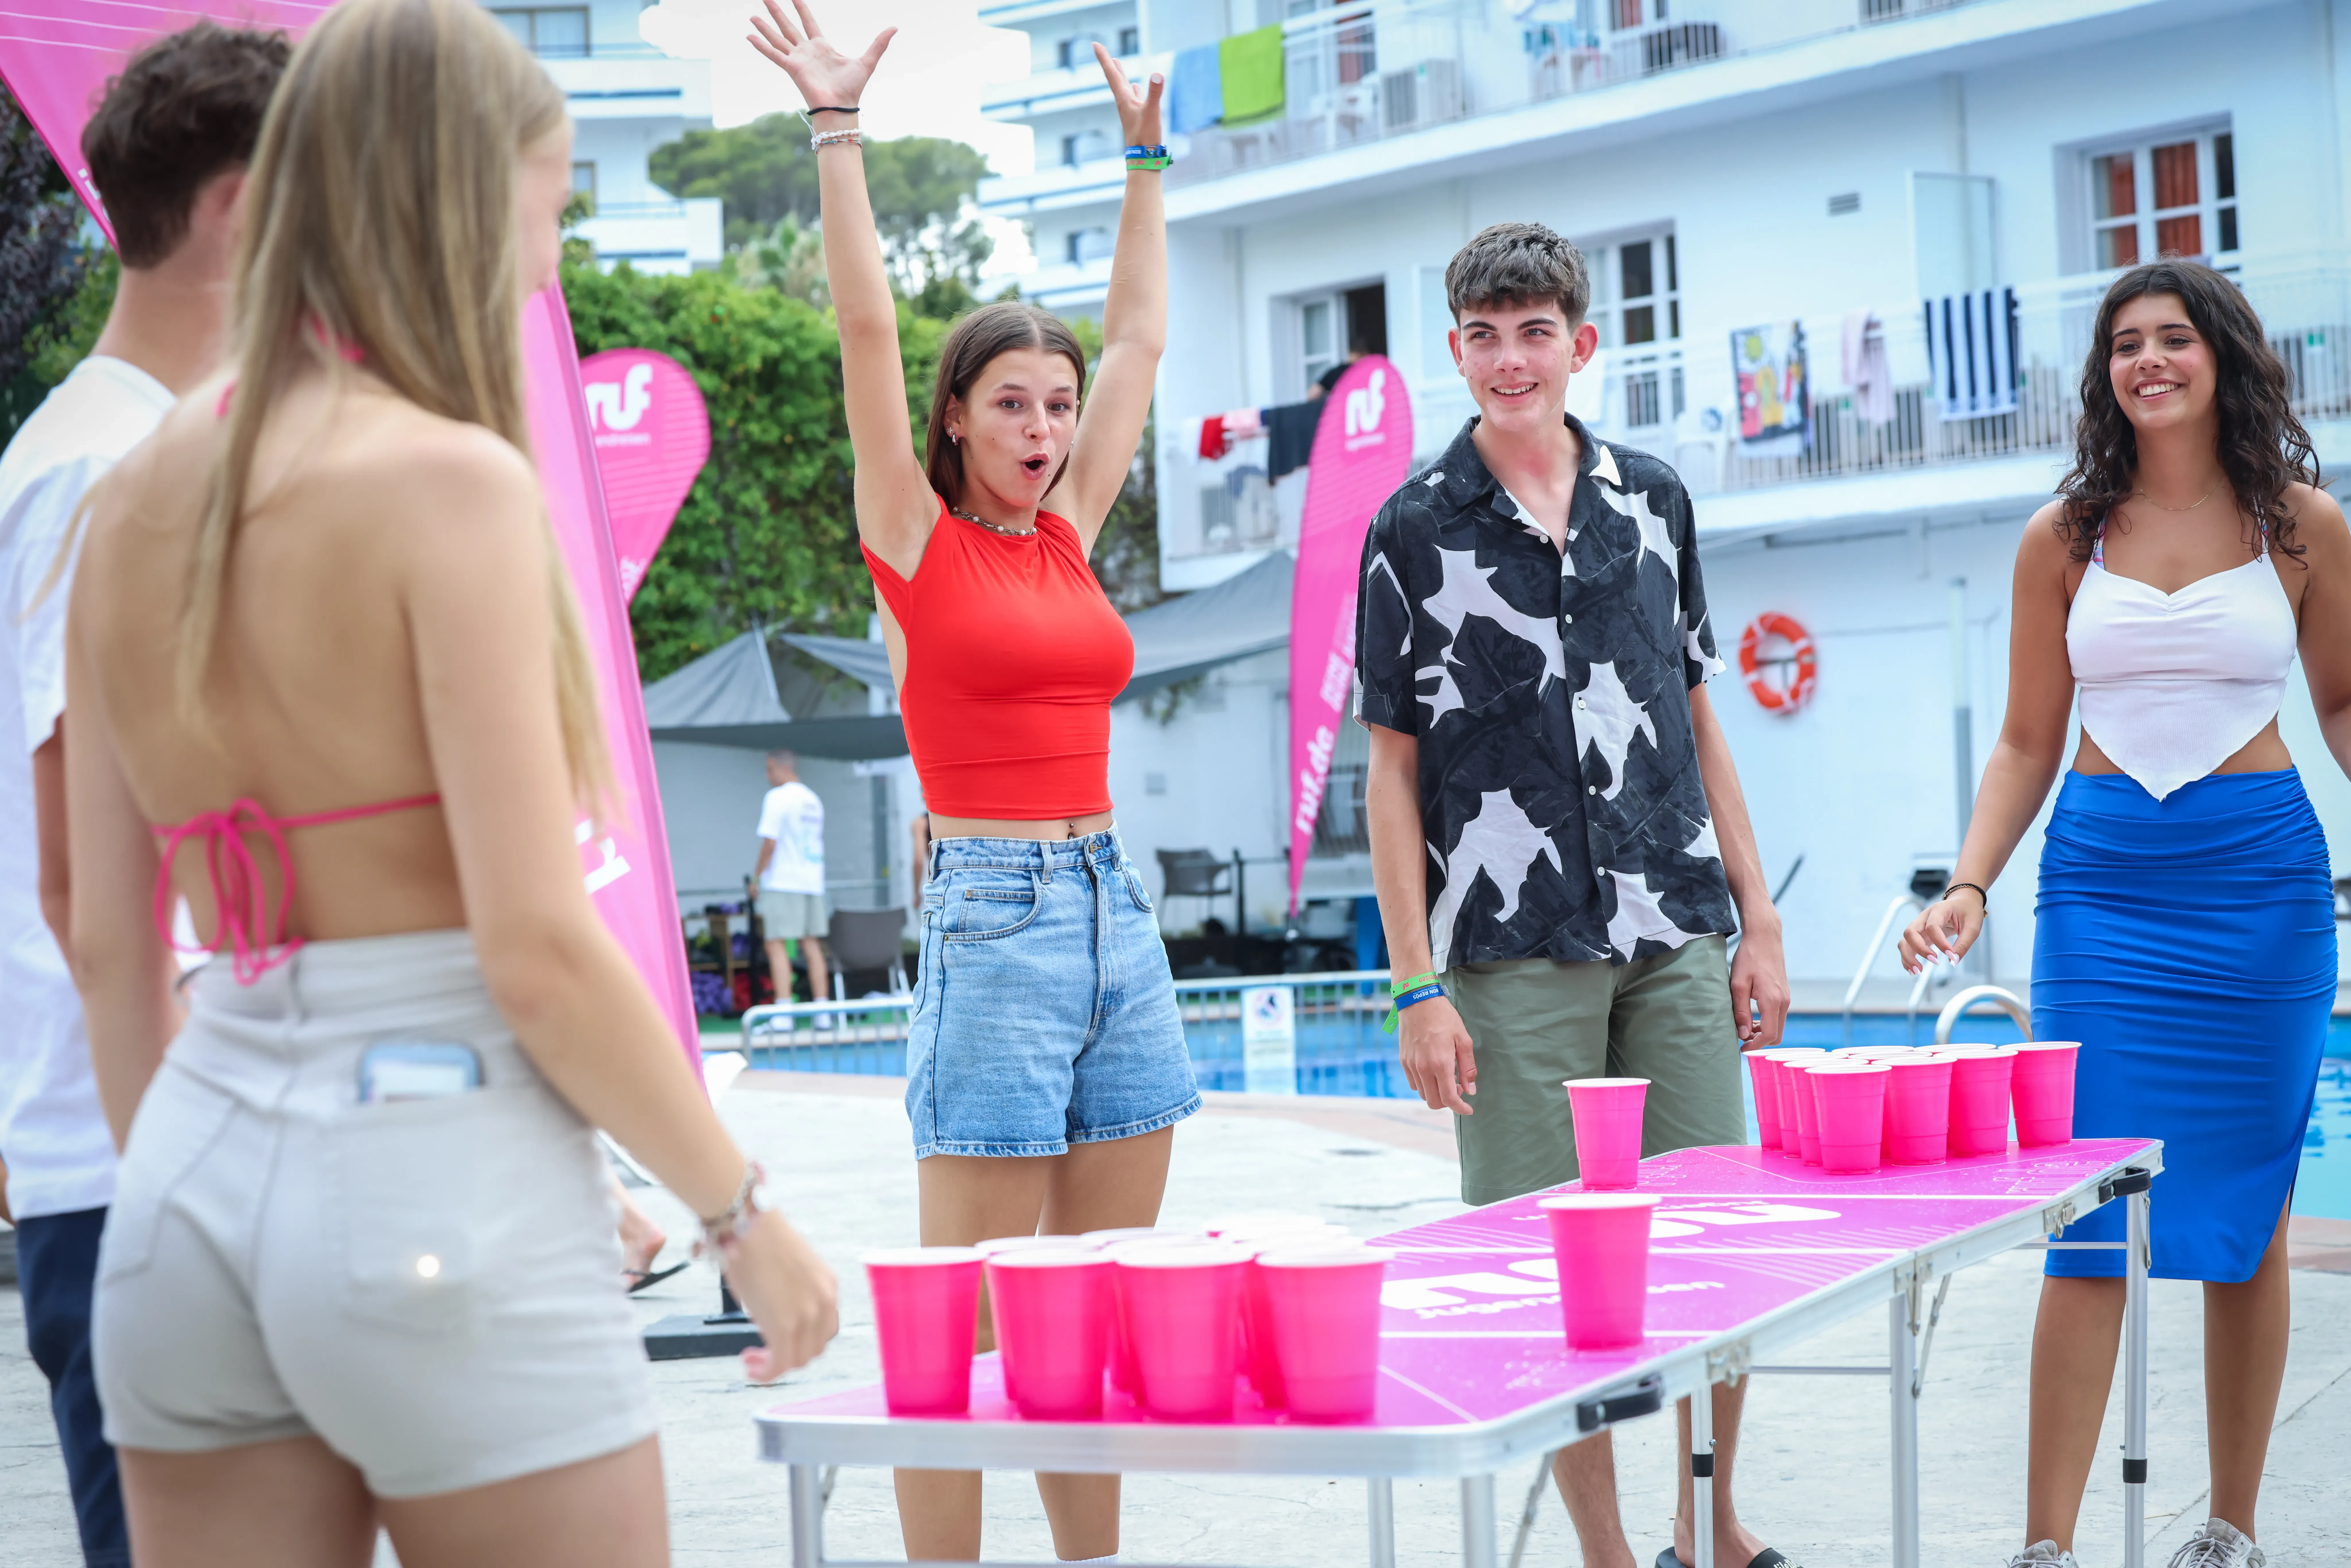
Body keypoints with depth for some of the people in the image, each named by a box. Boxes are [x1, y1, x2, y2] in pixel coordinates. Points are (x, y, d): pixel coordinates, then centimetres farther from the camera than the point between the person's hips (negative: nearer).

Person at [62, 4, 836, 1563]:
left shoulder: (137, 499, 8)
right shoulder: (451, 479, -12)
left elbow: (107, 942, 12)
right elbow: (540, 952, -15)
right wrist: (743, 1211, -4)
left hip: (193, 1193, 7)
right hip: (445, 1173, -6)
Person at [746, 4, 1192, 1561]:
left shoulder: (1070, 533, 14)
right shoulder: (919, 541, -1)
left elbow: (1141, 340, 22)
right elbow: (867, 332, -9)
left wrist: (1146, 162, 25)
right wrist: (838, 130, -12)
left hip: (1118, 912, 6)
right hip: (993, 920, -6)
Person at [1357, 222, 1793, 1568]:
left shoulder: (1654, 498, 10)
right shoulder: (1416, 530, 0)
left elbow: (1698, 722, 15)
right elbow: (1393, 769, 1)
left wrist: (1759, 919, 9)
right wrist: (1418, 987, -6)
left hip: (1679, 938, 3)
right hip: (1514, 953, -3)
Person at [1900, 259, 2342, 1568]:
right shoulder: (2066, 539, 5)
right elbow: (2027, 745, 9)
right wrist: (1970, 885, -4)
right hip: (2101, 876, 1)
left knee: (2246, 1214, 5)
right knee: (2088, 1217, -5)